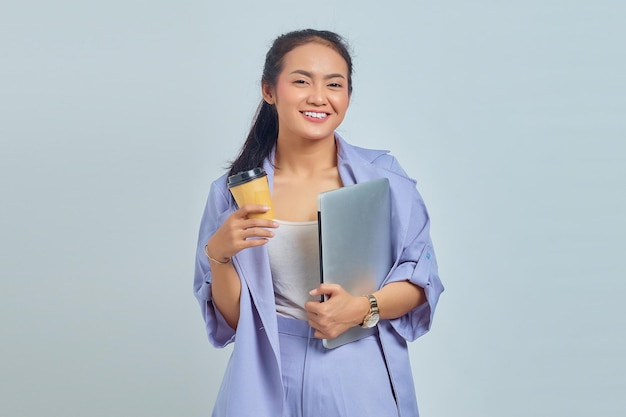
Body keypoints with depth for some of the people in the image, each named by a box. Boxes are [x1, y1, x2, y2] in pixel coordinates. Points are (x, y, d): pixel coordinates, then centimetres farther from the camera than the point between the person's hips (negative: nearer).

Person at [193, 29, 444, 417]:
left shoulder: (384, 176, -4)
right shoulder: (232, 192, -2)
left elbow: (421, 281, -1)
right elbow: (230, 319, 0)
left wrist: (362, 308, -17)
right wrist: (219, 254, -16)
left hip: (362, 380, 0)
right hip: (270, 382, 0)